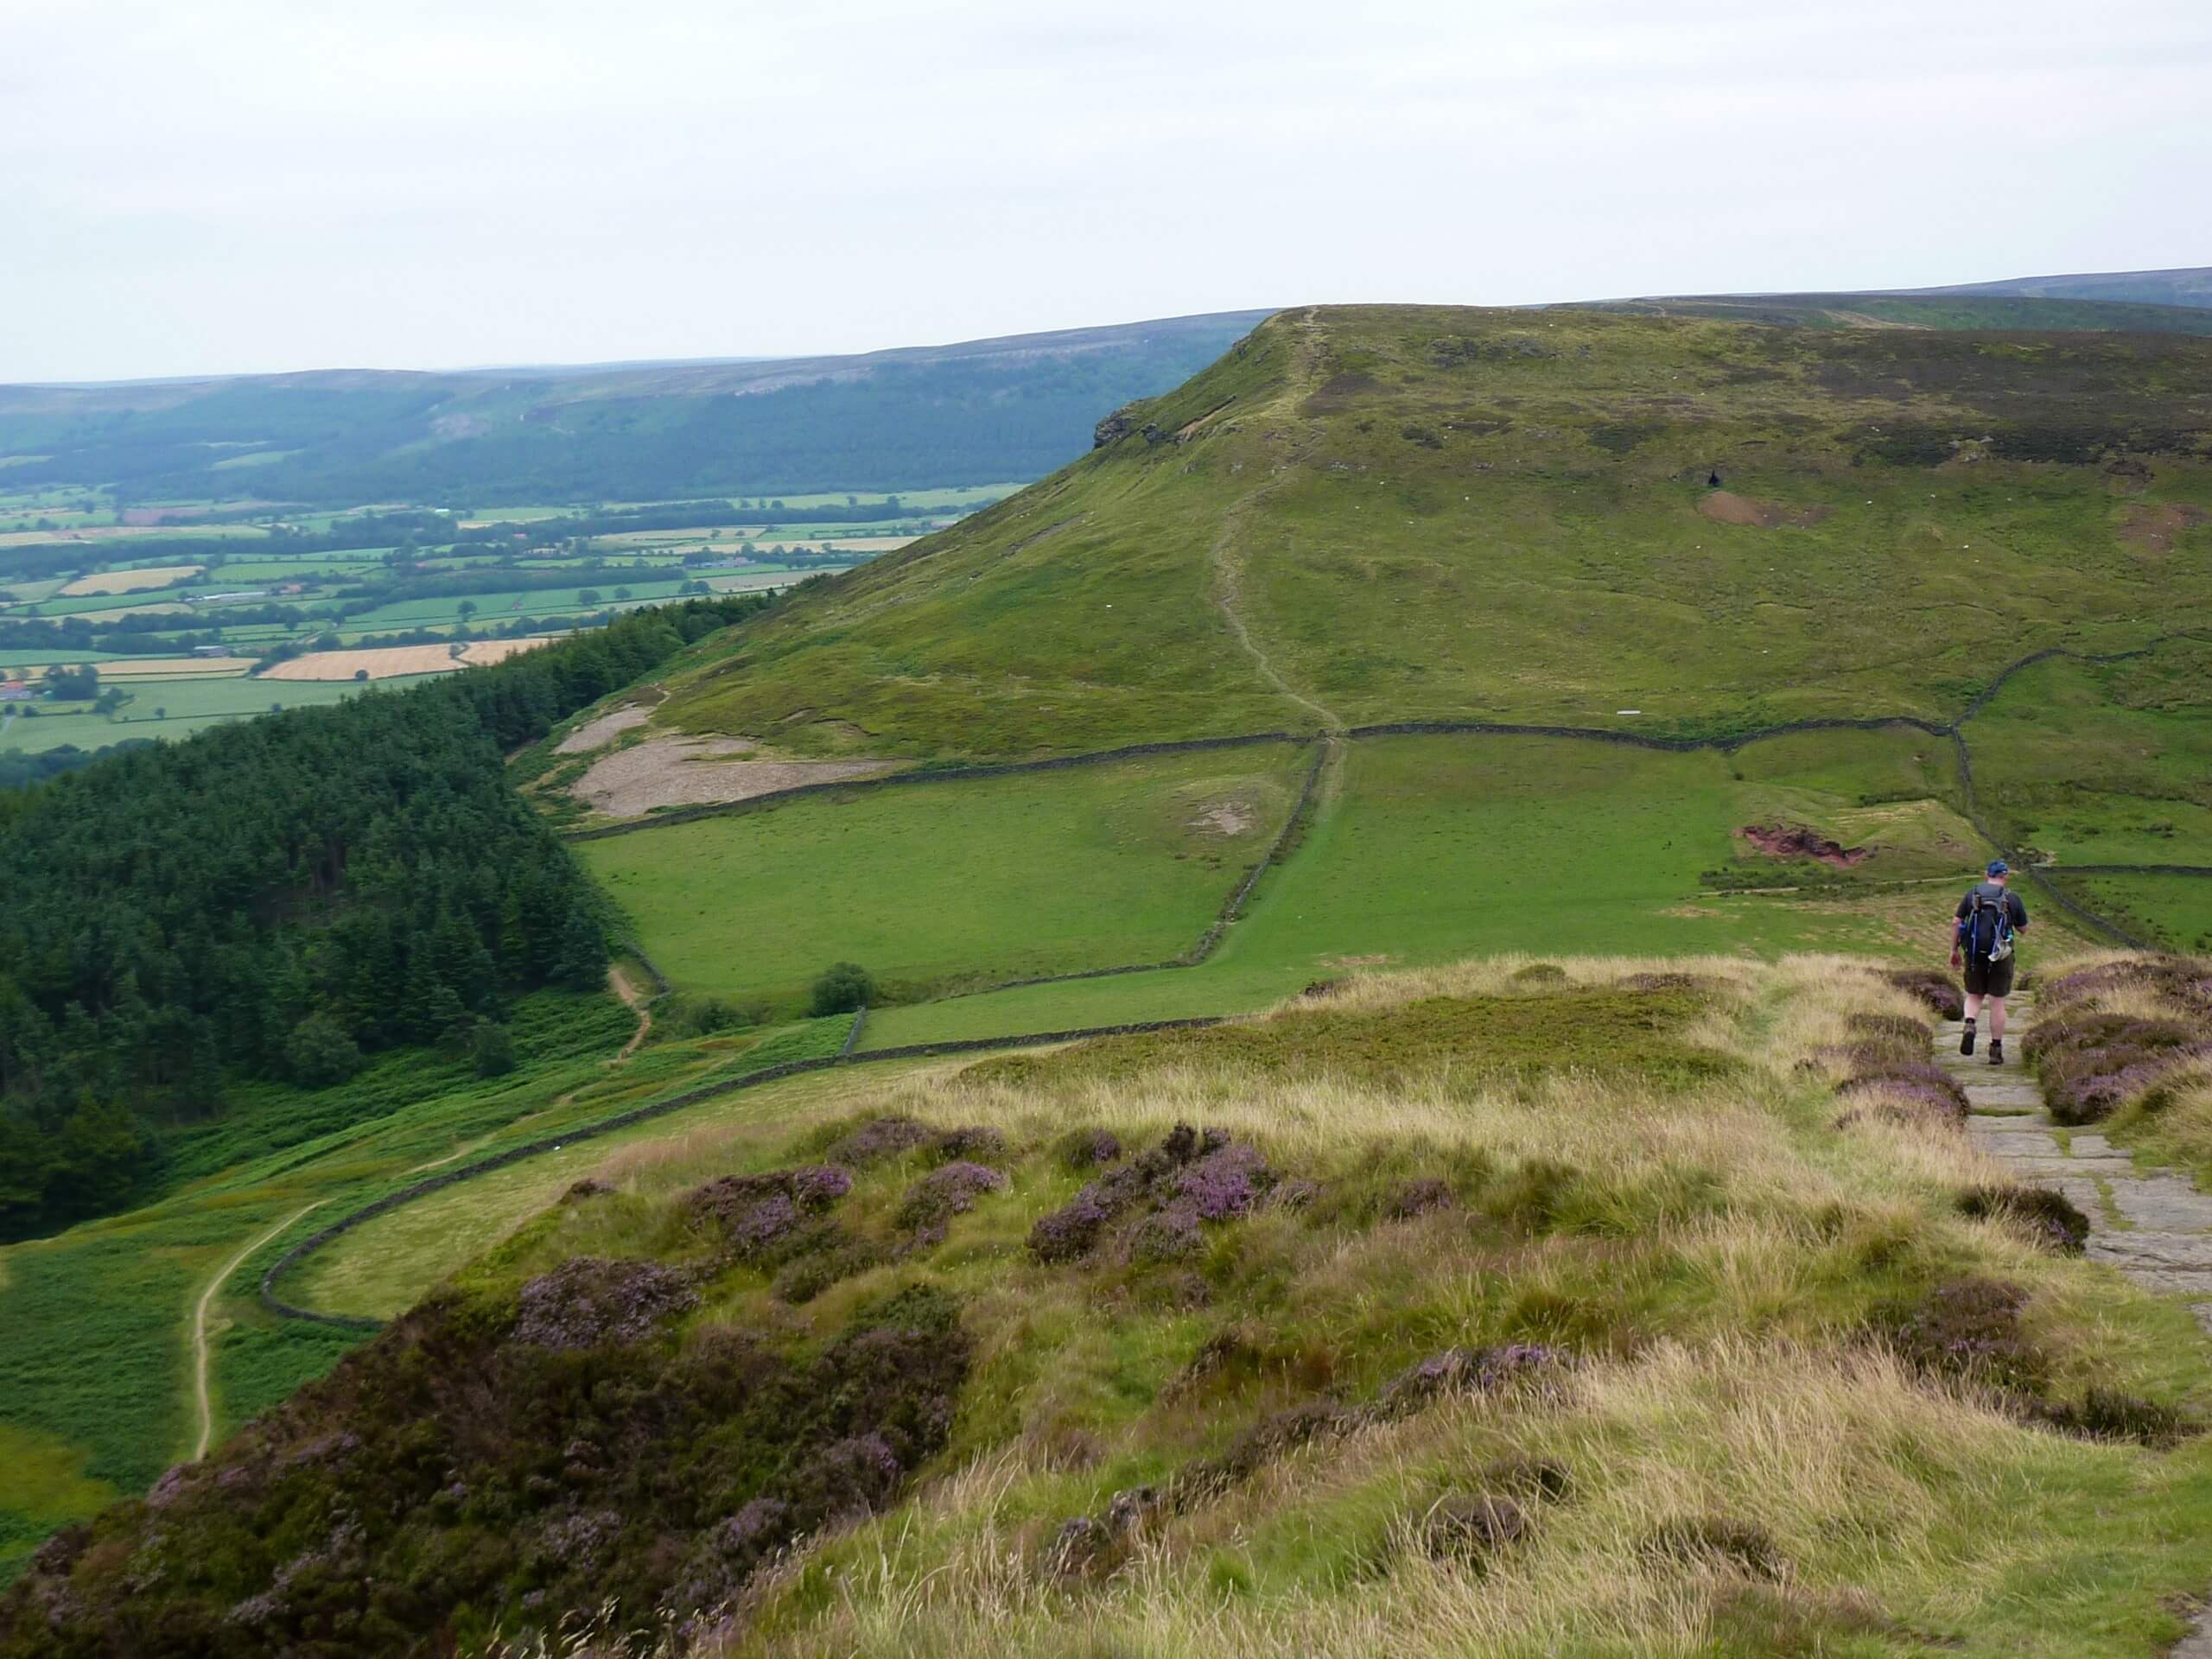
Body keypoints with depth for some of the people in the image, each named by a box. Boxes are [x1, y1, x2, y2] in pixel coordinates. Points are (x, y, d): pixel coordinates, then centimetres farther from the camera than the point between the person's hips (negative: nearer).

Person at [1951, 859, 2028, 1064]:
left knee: (1974, 996, 17)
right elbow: (2024, 929, 6)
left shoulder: (1972, 893, 2)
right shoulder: (2012, 898, -3)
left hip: (1974, 954, 1)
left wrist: (1954, 950, 8)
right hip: (2001, 955, -1)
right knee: (1997, 1002, 7)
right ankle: (1996, 1050, 10)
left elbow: (1956, 922, 0)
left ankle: (1969, 1026, -12)